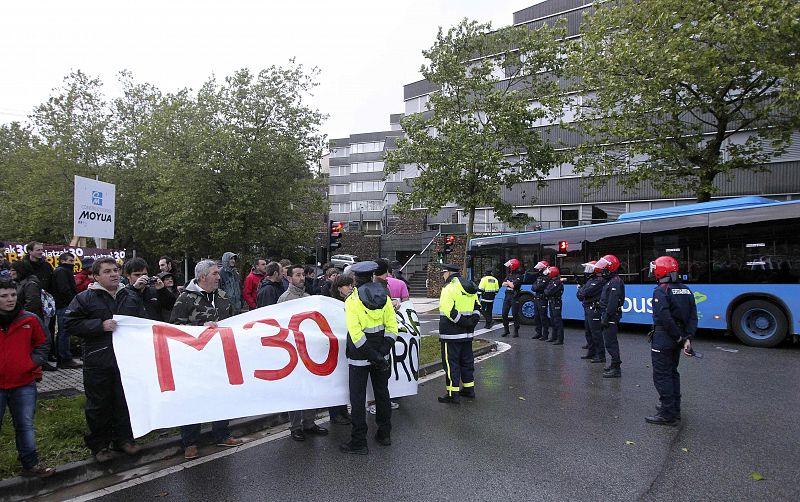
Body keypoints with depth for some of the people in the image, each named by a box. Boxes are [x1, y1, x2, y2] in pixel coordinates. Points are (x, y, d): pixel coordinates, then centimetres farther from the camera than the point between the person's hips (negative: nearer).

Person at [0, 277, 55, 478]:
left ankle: (30, 464, 24)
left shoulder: (29, 320, -1)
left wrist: (35, 363, -3)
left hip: (24, 384, 1)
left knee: (25, 426, 13)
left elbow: (41, 344, 10)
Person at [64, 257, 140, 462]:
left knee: (124, 401, 13)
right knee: (99, 404, 7)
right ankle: (99, 445, 22)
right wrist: (100, 325, -18)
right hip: (98, 362, -3)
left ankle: (124, 438, 29)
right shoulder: (85, 298, -4)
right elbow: (70, 323, -10)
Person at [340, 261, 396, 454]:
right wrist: (382, 352, -6)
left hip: (359, 356, -5)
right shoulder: (384, 297, 0)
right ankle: (384, 434, 29)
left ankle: (359, 442, 10)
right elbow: (392, 327, -4)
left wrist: (375, 357, -16)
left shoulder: (352, 300, -13)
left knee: (358, 398, 4)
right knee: (382, 393, 17)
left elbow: (356, 334, -20)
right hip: (380, 353, 5)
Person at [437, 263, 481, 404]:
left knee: (451, 362, -2)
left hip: (451, 334, -9)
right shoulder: (469, 288, 13)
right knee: (467, 361, 18)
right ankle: (469, 389, 26)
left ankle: (453, 393, 1)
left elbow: (448, 310, -24)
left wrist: (462, 322, -17)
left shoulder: (449, 288, -15)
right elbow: (477, 306, 17)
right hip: (467, 334, 9)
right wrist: (473, 321, 6)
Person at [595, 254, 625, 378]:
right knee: (610, 341, 17)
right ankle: (615, 364, 28)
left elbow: (612, 303, -23)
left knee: (610, 342, -9)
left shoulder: (615, 282, -17)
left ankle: (616, 369, -4)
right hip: (609, 316, 11)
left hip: (611, 317, -11)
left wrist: (606, 317, -22)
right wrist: (603, 316, 20)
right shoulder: (610, 281, 17)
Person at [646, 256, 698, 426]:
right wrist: (687, 338, 0)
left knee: (662, 376, -2)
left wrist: (679, 337, -15)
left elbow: (665, 318, -25)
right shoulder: (686, 290, 9)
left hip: (663, 339, -8)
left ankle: (667, 415, 1)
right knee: (672, 373, 20)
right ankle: (674, 409, 30)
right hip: (678, 338, 8)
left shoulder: (661, 291, -16)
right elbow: (693, 317, 5)